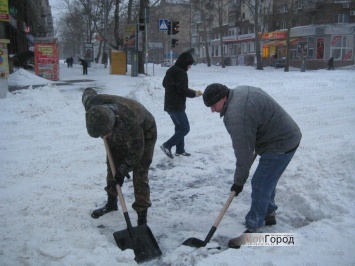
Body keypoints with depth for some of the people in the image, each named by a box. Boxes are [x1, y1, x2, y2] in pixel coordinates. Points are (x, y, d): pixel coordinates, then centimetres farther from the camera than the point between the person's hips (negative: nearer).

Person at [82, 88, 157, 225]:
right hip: (119, 135, 6)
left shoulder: (130, 122, -46)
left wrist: (123, 171, -17)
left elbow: (136, 151, -29)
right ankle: (111, 203, 34)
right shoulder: (93, 103, -31)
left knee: (139, 174, -11)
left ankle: (142, 218, -5)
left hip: (144, 135, -6)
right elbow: (88, 92, -3)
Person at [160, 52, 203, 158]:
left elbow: (164, 83, 25)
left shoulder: (171, 70, 13)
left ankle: (180, 150, 21)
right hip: (177, 106, -10)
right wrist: (195, 93, -8)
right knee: (185, 128, -4)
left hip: (169, 105, 10)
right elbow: (182, 90, -22)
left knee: (179, 127, 18)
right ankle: (167, 145, -8)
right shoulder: (181, 72, -17)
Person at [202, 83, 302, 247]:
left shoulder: (236, 116, -26)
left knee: (260, 185, -7)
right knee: (266, 181, 21)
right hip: (287, 135, 11)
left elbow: (244, 153, -21)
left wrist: (239, 181, -9)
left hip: (281, 145, -11)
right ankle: (268, 214, 38)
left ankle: (253, 230, 2)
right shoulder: (240, 92, 5)